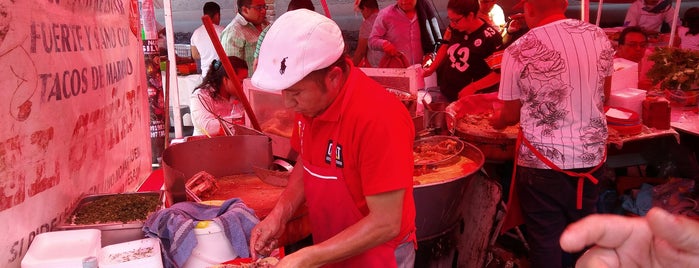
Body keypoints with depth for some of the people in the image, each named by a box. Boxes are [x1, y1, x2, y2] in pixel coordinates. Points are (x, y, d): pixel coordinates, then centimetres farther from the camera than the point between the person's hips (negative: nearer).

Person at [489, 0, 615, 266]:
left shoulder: (519, 51, -16)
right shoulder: (599, 36, -1)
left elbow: (511, 115, -5)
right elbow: (605, 92, 14)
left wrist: (496, 120, 18)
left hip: (544, 160, -5)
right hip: (592, 155, 5)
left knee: (546, 238, 11)